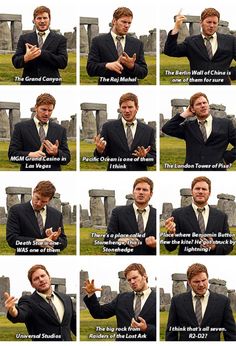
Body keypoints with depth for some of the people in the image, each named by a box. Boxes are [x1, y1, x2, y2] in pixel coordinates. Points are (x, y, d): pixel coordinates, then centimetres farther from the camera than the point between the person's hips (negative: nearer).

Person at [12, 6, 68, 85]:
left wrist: (41, 53, -15)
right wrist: (25, 58, -20)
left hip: (50, 83, -1)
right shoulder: (24, 38, 11)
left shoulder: (60, 39, 6)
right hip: (29, 83, 1)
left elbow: (63, 62, -5)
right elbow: (16, 62, 4)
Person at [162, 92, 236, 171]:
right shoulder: (188, 127, 15)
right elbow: (166, 129, 3)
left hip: (216, 169, -1)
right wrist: (185, 114, 6)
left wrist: (227, 159, -1)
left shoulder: (225, 124, 10)